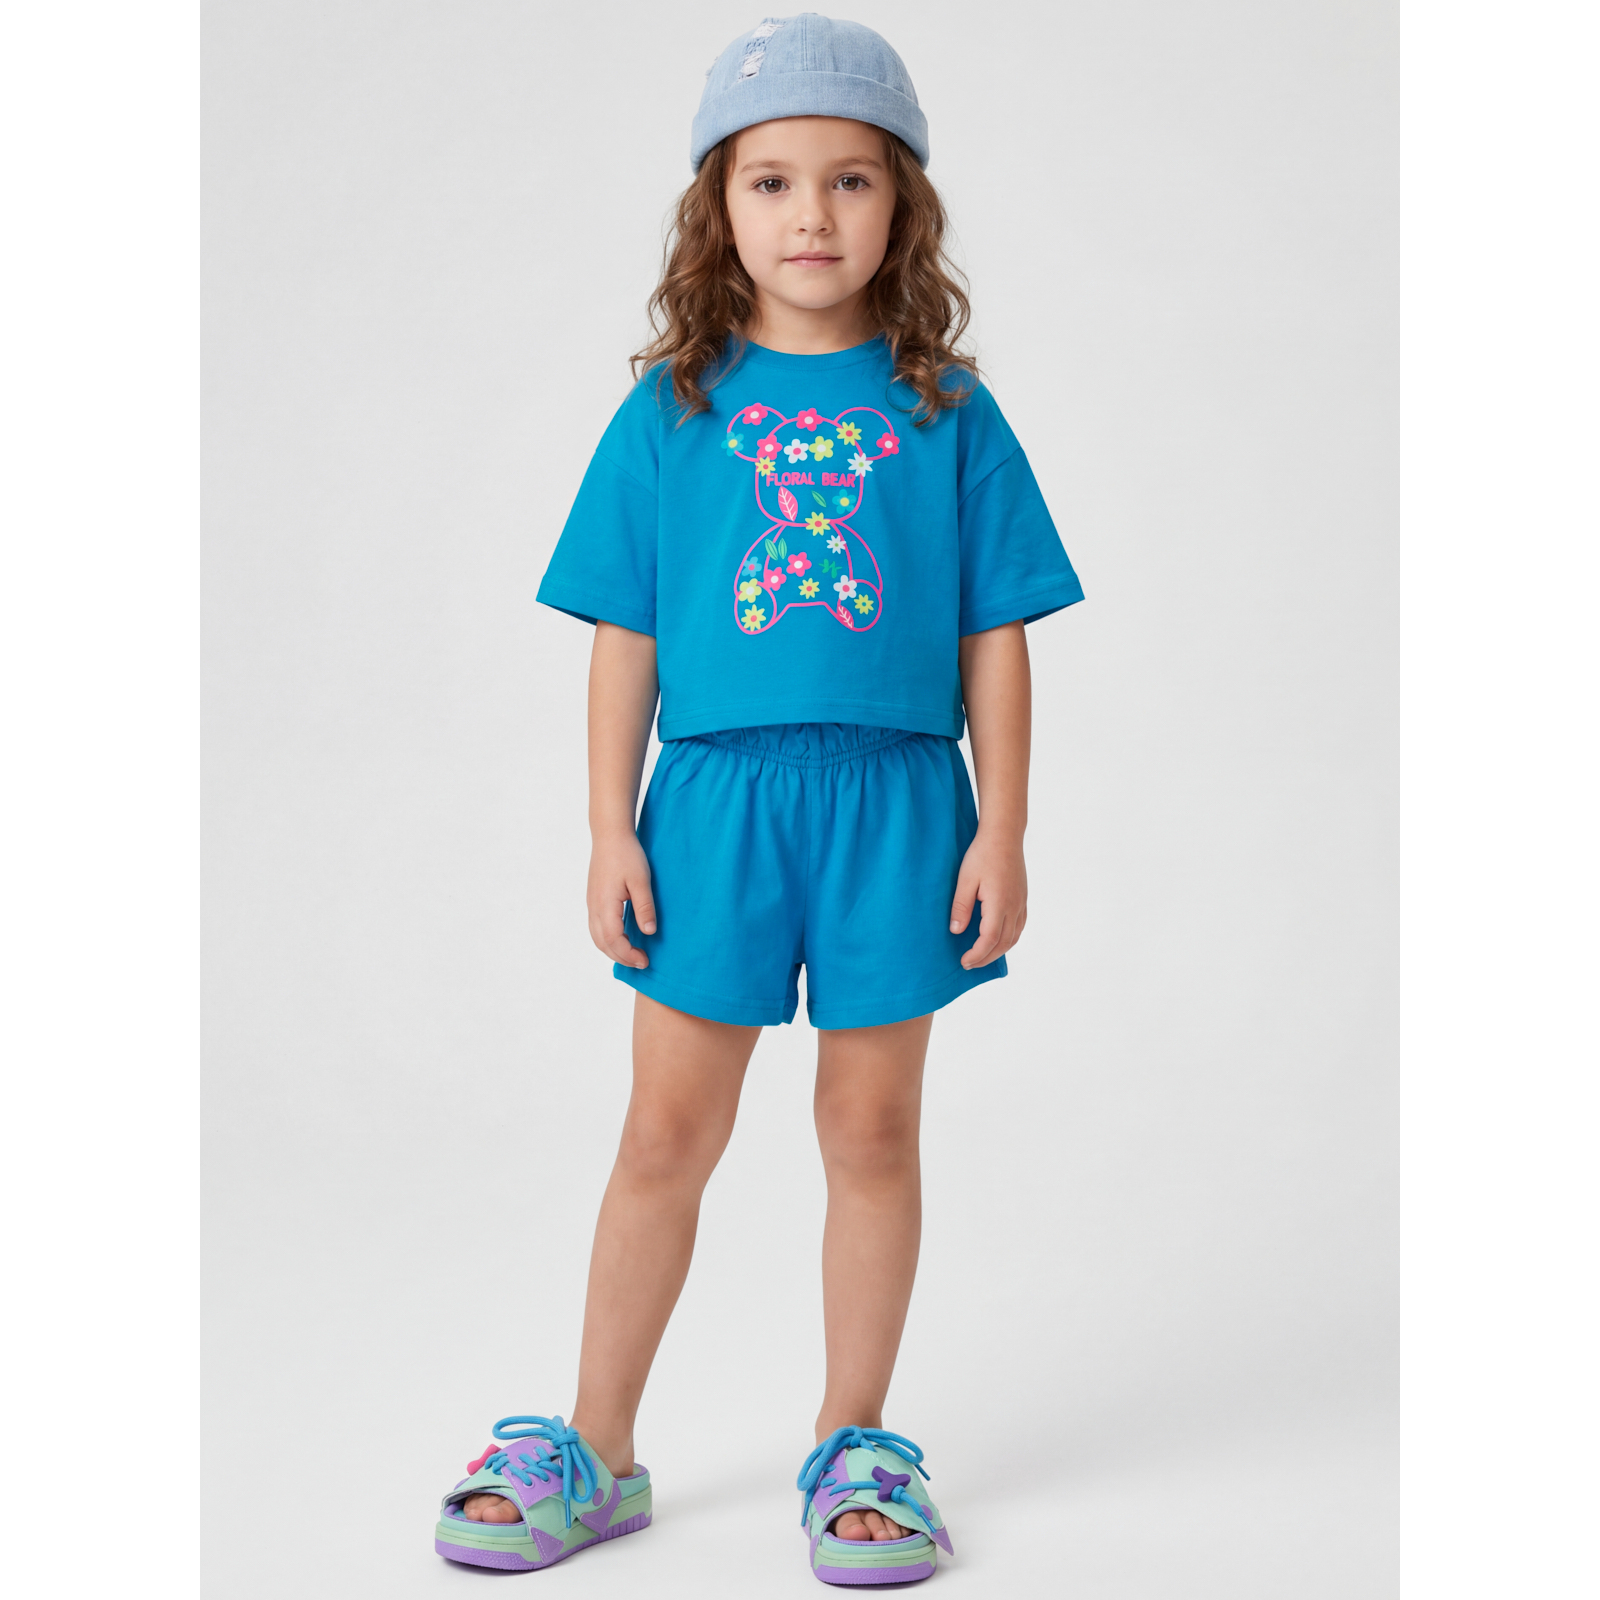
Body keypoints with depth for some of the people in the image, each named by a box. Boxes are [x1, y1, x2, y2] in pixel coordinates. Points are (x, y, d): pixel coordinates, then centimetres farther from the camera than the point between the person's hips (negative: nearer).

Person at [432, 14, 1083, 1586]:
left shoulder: (947, 413, 3)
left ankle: (854, 1445, 25)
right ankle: (592, 1452, 19)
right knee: (667, 1132, 6)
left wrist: (1001, 830, -1)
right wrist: (610, 829, -1)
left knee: (871, 1127, 9)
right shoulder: (670, 411, 3)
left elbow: (995, 637, 3)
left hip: (895, 800, 0)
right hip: (715, 794, 0)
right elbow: (625, 636, 3)